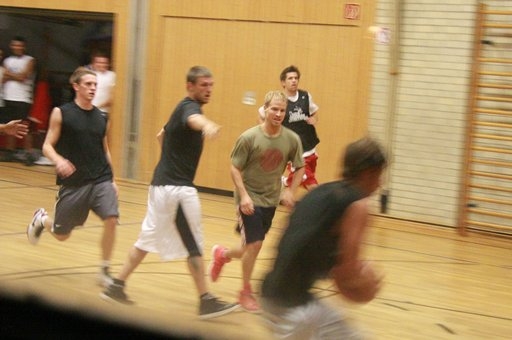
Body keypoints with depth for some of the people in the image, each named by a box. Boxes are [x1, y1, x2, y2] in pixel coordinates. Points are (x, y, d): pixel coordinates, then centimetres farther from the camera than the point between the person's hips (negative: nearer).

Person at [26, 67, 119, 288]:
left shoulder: (102, 118, 6)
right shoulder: (61, 113, -6)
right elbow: (47, 146, -6)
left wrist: (112, 180, 14)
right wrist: (58, 160, -27)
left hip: (101, 180, 2)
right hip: (73, 183, -2)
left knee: (111, 219, -22)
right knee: (61, 235, 10)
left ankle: (105, 271, -5)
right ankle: (41, 219, 46)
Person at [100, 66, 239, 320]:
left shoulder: (184, 108, 15)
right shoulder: (189, 107, -15)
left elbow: (161, 135, 32)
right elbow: (194, 120, -43)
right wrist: (208, 125, -65)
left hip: (164, 183, 10)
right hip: (176, 188, -10)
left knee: (148, 239, 15)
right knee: (194, 246, -4)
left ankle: (117, 286, 20)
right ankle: (206, 301, 1)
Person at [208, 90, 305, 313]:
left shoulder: (292, 139, -7)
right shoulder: (249, 137, -16)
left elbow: (300, 167, 7)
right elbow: (235, 168, -10)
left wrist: (290, 191, -6)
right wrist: (244, 195, -19)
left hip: (271, 201, 4)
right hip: (249, 198, -4)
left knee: (253, 247, 13)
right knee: (254, 245, -10)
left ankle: (223, 254, 46)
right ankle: (246, 292, 11)